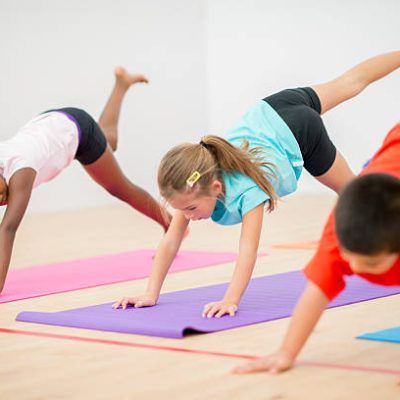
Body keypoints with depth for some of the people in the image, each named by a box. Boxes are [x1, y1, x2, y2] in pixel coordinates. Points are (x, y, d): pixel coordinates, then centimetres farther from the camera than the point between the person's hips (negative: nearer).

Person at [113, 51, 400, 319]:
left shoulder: (246, 190, -46)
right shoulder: (193, 188, -31)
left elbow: (248, 250, -53)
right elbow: (170, 242, -31)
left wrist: (231, 300, -64)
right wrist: (151, 294, -39)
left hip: (298, 133, -5)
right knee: (349, 83, 28)